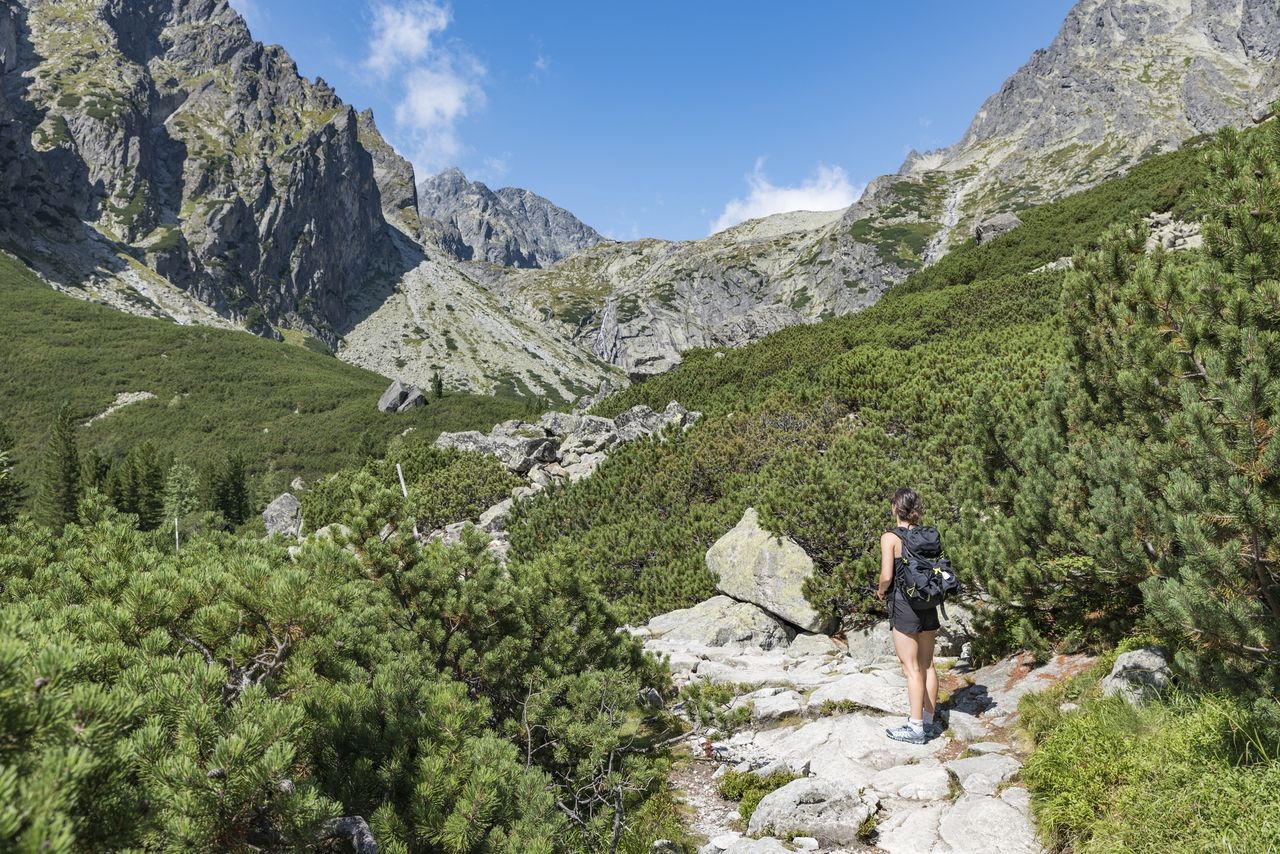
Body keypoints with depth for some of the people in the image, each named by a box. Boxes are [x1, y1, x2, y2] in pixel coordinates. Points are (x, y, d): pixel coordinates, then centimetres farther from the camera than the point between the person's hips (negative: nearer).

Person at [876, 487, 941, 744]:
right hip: (928, 604, 6)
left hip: (903, 605, -6)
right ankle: (930, 721, 25)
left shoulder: (890, 537, -13)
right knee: (927, 664, 15)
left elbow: (886, 576, -17)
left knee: (912, 668, -1)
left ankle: (916, 727, 4)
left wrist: (881, 591, 2)